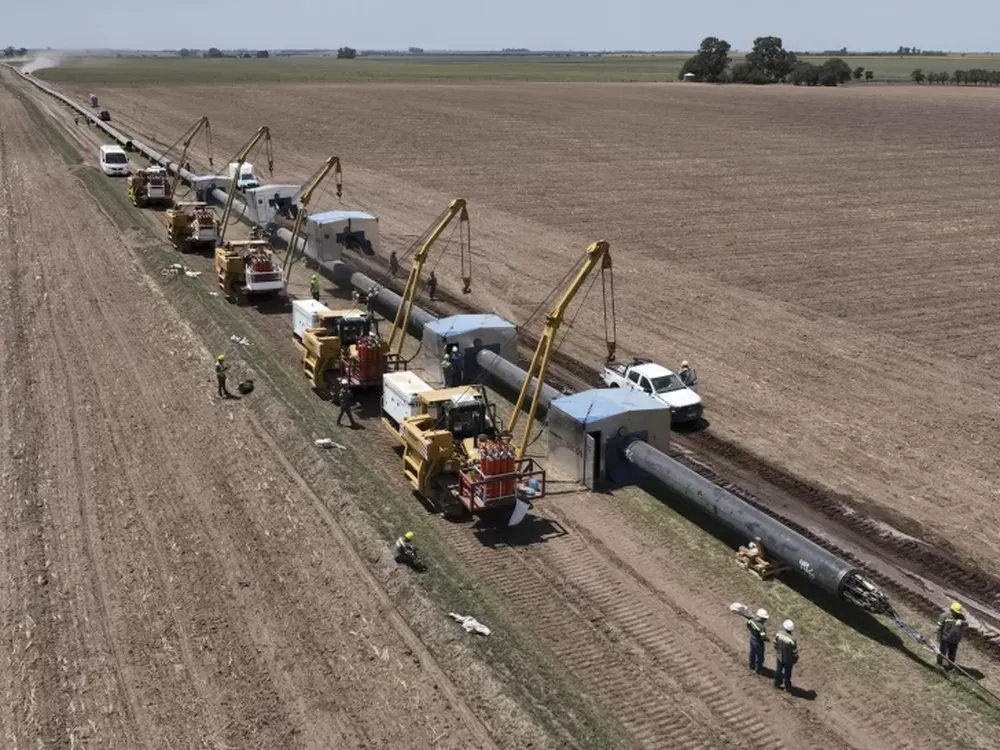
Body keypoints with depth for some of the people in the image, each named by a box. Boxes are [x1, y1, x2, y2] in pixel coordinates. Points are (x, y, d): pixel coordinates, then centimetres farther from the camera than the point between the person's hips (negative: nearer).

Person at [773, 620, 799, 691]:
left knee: (778, 670, 27)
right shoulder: (792, 639, -37)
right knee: (787, 673, 21)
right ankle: (787, 686, 44)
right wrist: (796, 659, 0)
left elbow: (775, 644, -5)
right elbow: (795, 652, -21)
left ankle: (777, 683, 48)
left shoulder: (779, 634, -23)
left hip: (780, 657, 3)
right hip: (788, 659, -3)